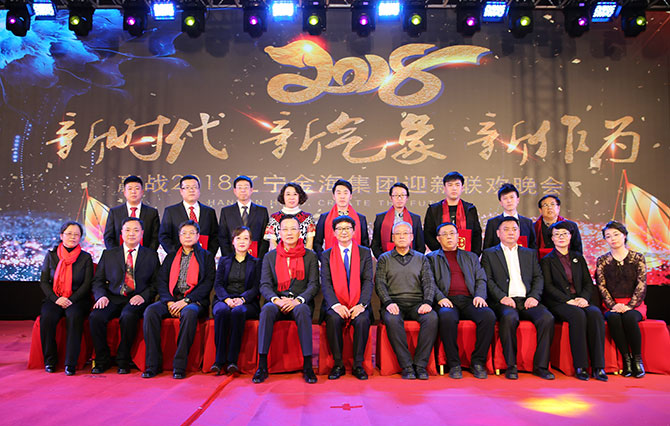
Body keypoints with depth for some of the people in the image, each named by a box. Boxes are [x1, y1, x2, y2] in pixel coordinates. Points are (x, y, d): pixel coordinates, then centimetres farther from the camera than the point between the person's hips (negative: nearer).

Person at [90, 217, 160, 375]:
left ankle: (123, 360, -14)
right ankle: (102, 360, -6)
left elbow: (157, 282, 7)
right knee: (95, 317, -27)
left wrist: (143, 296, -11)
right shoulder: (108, 254, 17)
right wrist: (101, 296, -8)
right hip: (113, 298, 3)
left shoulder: (151, 255, 12)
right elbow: (98, 280, 12)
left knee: (128, 316, -34)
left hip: (136, 300, -2)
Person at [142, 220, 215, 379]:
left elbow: (208, 283, 0)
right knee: (150, 311, -27)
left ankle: (179, 365, -30)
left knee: (189, 313, -37)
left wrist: (186, 301, -12)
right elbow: (162, 281, 12)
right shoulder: (171, 256, 23)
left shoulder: (206, 256, 13)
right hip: (171, 299, 4)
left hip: (194, 301, -3)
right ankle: (153, 364, -21)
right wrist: (169, 302, -7)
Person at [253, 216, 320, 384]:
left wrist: (298, 300, -17)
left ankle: (307, 366, -31)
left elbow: (314, 285, 1)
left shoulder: (310, 256, 10)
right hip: (277, 302, 1)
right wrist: (276, 300, -16)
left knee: (302, 310, -36)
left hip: (301, 303, -1)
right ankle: (262, 365, -30)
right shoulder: (270, 256, 14)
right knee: (267, 309, -33)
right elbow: (265, 285, 5)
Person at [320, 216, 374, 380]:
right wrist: (336, 305, -17)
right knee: (333, 319, -31)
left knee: (363, 320, -31)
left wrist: (361, 305, -15)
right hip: (335, 304, 0)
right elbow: (325, 283, -1)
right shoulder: (327, 255, 9)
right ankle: (338, 365, -15)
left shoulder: (365, 253, 10)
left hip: (358, 305, 0)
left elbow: (368, 281, 1)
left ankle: (358, 365, -14)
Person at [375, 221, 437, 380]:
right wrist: (388, 303, -15)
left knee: (432, 317, -31)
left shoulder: (421, 258, 19)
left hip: (417, 302, 1)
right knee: (392, 320, -35)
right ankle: (406, 366, -26)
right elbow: (380, 284, 3)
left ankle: (420, 364, -23)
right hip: (394, 302, -1)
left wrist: (427, 302, -12)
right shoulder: (384, 258, 16)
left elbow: (429, 282, 8)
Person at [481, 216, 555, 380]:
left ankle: (540, 365, -14)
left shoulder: (530, 253, 24)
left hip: (527, 300, 3)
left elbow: (538, 277, 15)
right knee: (509, 318, -35)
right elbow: (488, 280, 3)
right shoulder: (489, 254, 14)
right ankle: (511, 366, -22)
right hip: (505, 301, -3)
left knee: (547, 318, -26)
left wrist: (534, 296, -4)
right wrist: (502, 297, -13)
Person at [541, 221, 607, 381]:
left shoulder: (578, 258, 22)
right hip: (558, 303, -3)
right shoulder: (547, 260, 10)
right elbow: (548, 287, -2)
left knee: (595, 314, -29)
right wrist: (568, 300, -15)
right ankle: (580, 367, -29)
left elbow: (588, 283, 14)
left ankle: (598, 366, -29)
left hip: (580, 301, 3)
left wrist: (584, 298, -7)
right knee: (578, 315, -35)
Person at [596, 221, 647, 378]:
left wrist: (629, 306, -14)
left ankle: (637, 358, -17)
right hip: (612, 305, 1)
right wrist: (613, 305, -12)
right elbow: (602, 286, 3)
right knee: (613, 318, -33)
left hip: (634, 305, -1)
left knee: (629, 317, -34)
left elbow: (641, 285, -2)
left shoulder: (638, 258, 7)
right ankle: (626, 358, -20)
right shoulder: (602, 261, 10)